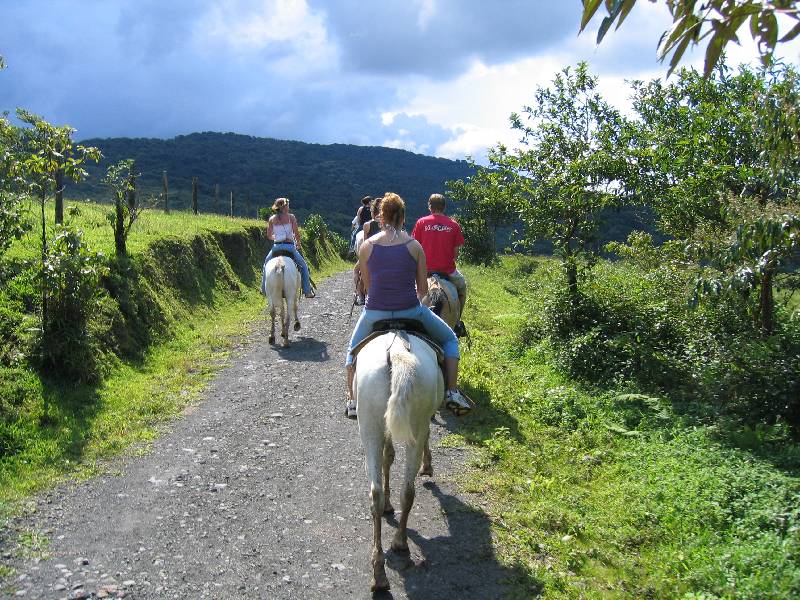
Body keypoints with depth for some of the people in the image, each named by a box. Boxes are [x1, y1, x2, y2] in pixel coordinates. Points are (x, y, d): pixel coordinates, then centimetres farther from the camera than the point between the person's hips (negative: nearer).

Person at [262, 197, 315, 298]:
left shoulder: (272, 219, 4)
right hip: (289, 246, -3)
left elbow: (269, 236, 7)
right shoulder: (291, 217, -4)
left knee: (266, 264, 29)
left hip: (276, 246, 3)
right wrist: (298, 244, 10)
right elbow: (296, 234, -8)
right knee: (303, 266, 14)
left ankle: (264, 289, 28)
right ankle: (307, 291, 8)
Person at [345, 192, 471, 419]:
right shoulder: (414, 246, -4)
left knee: (354, 349, 31)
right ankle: (452, 393, 14)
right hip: (410, 311, -1)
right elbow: (423, 289, 1)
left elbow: (368, 286, 6)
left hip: (375, 313, 1)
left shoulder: (366, 247, -3)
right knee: (449, 339, 24)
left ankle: (353, 401, 29)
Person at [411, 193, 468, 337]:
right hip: (448, 270, 0)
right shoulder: (453, 225, 2)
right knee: (462, 285, 28)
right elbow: (456, 252, 3)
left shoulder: (421, 222, -1)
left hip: (425, 269, 0)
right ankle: (457, 322, 26)